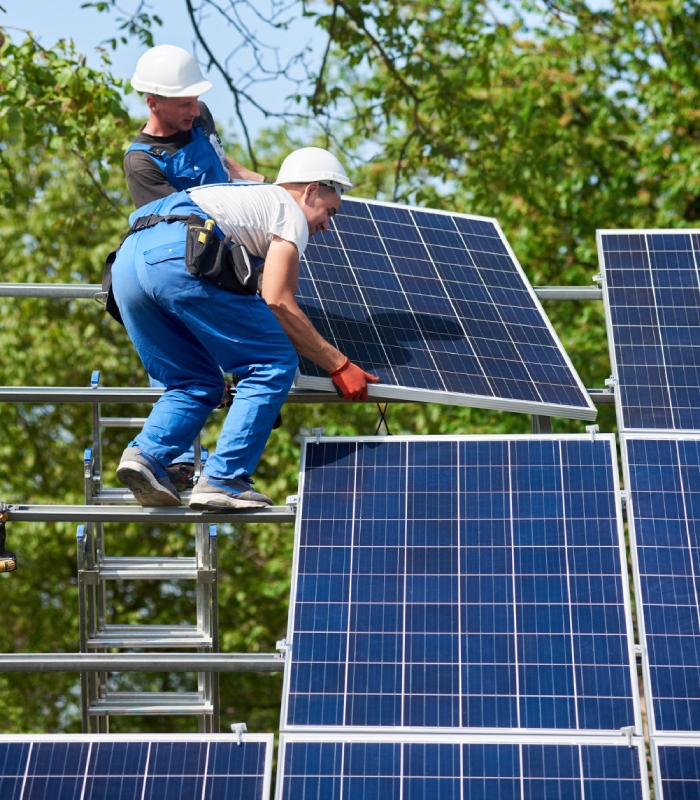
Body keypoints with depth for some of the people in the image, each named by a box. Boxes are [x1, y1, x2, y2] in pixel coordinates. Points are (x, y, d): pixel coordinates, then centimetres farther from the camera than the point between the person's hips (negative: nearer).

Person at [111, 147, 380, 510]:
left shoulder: (247, 195, 39)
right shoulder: (290, 212, 15)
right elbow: (277, 303, 3)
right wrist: (339, 366, 8)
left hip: (126, 258, 8)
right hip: (179, 256, -8)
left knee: (197, 382, 18)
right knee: (274, 366, 1)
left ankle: (146, 455, -5)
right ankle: (223, 480, -6)